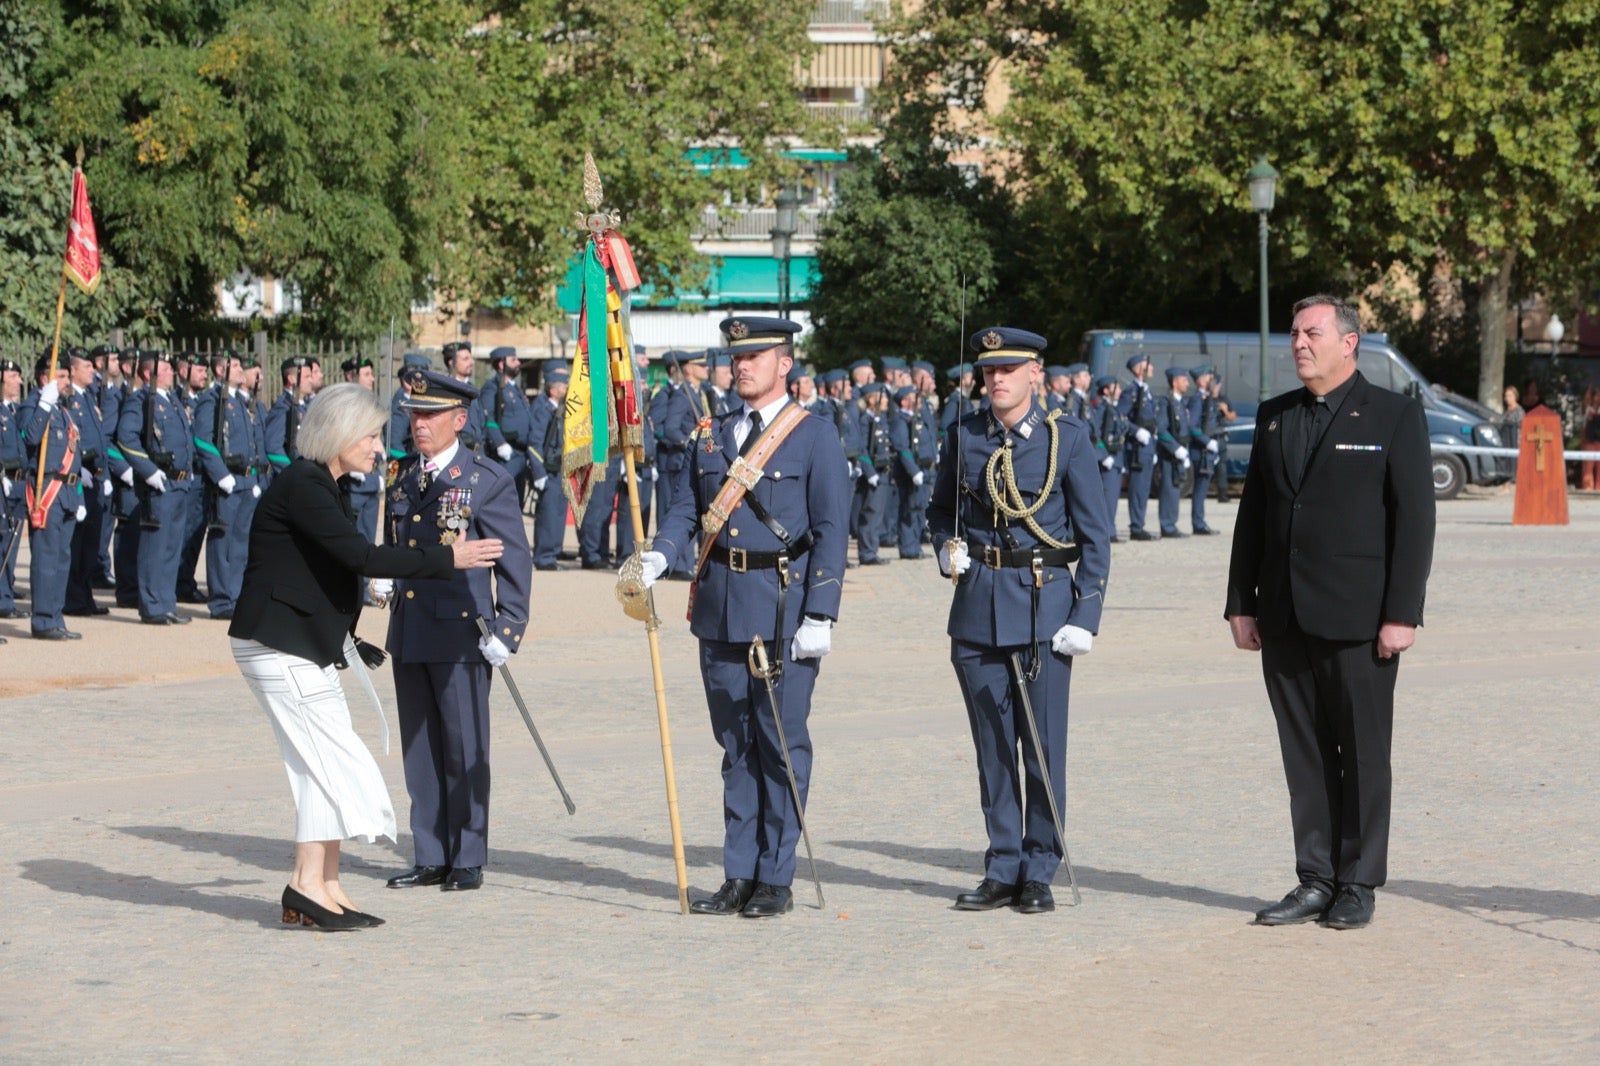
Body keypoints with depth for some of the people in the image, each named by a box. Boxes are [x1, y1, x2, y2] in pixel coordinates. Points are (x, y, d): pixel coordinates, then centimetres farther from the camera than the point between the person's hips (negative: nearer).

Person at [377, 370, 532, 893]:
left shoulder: (489, 480, -5)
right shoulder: (403, 476, 13)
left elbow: (515, 560, -5)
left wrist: (507, 629, -11)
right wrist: (383, 580, 6)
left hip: (461, 633, -6)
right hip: (409, 632, 6)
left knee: (464, 750, 0)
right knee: (419, 749, 10)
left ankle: (468, 860, 9)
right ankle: (431, 858, 18)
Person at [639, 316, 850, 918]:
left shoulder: (815, 438, -2)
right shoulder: (711, 436, 14)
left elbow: (831, 531, -6)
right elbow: (687, 508, 12)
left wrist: (820, 617, -13)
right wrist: (658, 558, -10)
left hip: (784, 610, -5)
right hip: (720, 608, 5)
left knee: (782, 743, -1)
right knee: (735, 744, 9)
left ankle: (776, 880, 5)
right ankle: (739, 876, 15)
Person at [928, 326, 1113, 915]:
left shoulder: (1067, 438, -2)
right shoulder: (964, 436, 6)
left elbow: (1095, 535, -1)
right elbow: (941, 508, 21)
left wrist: (1085, 617, -8)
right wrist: (947, 547, -2)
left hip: (1045, 606, -3)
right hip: (978, 607, 3)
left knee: (1043, 748, -2)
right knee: (993, 746, 6)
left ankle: (1039, 872, 7)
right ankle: (1003, 870, 14)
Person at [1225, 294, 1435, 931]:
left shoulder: (1394, 416, -2)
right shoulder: (1274, 418, 13)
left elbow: (1414, 519, -6)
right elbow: (1252, 513, 15)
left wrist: (1402, 614, -12)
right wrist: (1241, 603, 8)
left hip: (1358, 617, -5)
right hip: (1285, 618, 5)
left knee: (1363, 754, 2)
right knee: (1304, 756, 7)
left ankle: (1358, 886, 9)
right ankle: (1315, 881, 13)